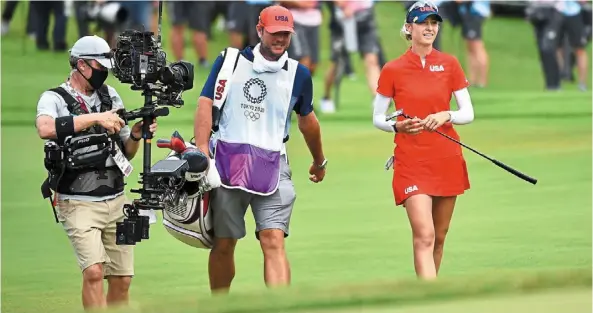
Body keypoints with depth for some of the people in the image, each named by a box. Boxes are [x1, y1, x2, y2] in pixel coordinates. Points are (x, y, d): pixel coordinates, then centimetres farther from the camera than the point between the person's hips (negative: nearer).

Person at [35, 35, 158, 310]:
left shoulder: (110, 95, 13)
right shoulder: (54, 99, -3)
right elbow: (45, 129, -28)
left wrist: (136, 135, -5)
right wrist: (95, 118, -27)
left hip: (115, 202, 6)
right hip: (79, 204, -5)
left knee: (121, 280, 4)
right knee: (94, 271, -21)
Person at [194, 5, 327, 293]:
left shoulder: (298, 74, 10)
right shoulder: (231, 61, 5)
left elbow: (307, 120, 26)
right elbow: (205, 104, -3)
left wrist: (319, 161, 38)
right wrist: (201, 150, -16)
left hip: (272, 167, 0)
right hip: (226, 162, 0)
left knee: (274, 242, -14)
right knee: (223, 244, 7)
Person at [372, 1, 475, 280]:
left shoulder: (450, 65, 5)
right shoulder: (393, 70, -1)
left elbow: (468, 113, 4)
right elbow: (377, 118, 5)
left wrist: (446, 116, -16)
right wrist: (398, 126, -15)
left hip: (447, 159, 3)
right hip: (411, 161, -3)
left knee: (439, 237, 11)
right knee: (424, 236, -16)